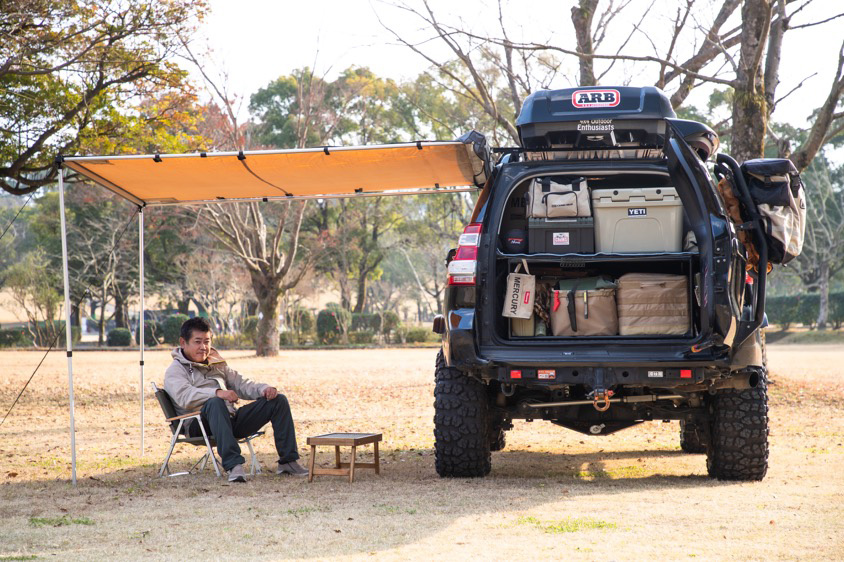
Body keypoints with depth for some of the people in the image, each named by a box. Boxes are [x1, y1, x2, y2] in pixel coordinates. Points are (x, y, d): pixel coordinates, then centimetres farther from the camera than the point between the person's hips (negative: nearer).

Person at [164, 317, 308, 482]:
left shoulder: (218, 365, 27)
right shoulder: (175, 370, 4)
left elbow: (242, 384, 21)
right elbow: (184, 396, -17)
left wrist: (263, 389, -2)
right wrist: (217, 393, -33)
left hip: (232, 420, 7)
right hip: (200, 426, -7)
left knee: (279, 400, -3)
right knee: (215, 403, -40)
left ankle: (288, 461, -5)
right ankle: (233, 465, -48)